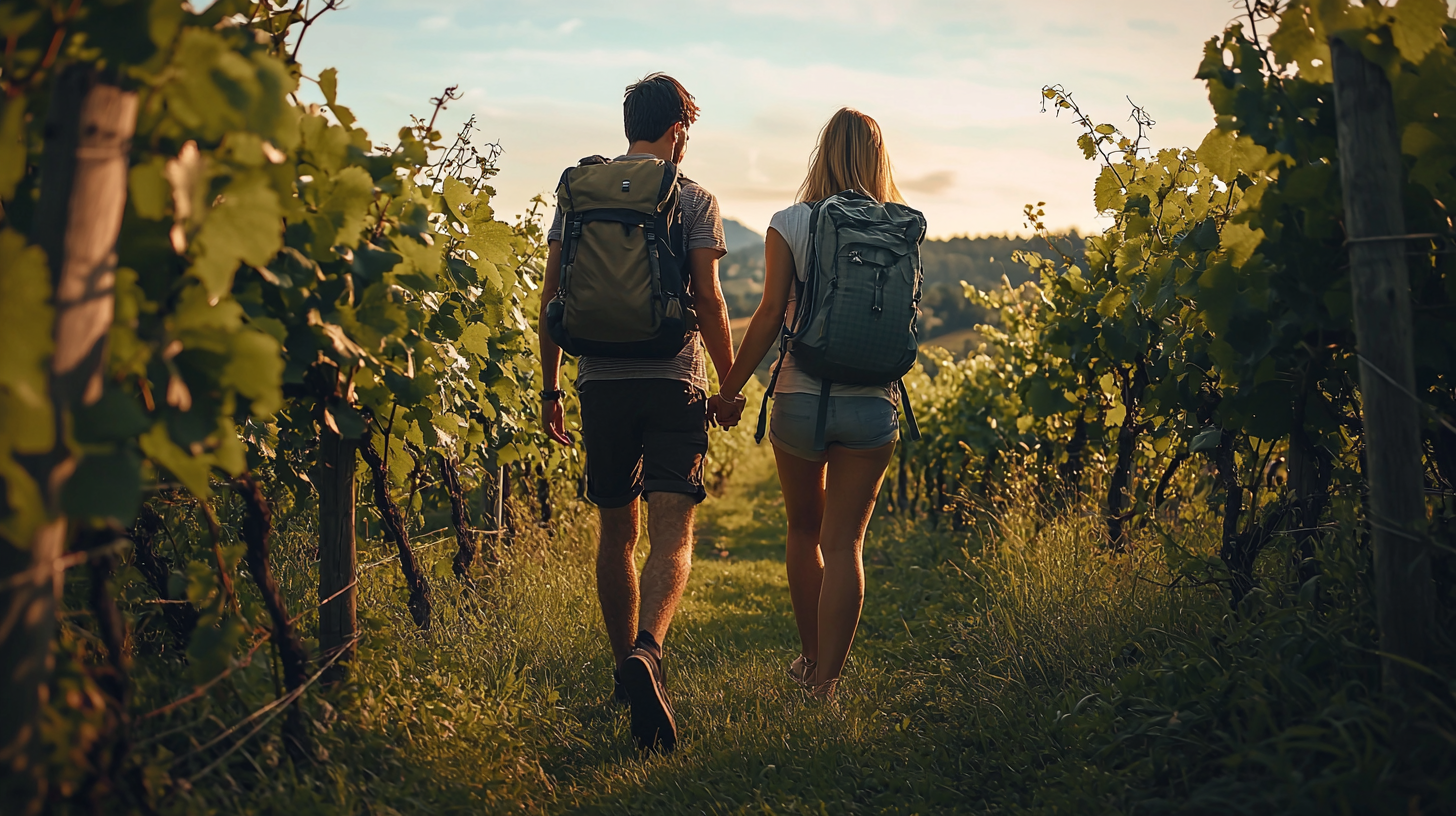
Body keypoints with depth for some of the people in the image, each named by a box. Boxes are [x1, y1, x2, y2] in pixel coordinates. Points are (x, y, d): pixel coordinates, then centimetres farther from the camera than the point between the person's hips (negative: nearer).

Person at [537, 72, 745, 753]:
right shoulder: (694, 201, 0)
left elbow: (552, 298, 7)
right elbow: (708, 299, -6)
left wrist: (549, 388, 14)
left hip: (600, 381, 4)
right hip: (673, 381, -3)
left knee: (616, 534, 15)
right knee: (672, 535, -8)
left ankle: (625, 670, 25)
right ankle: (646, 654, -32)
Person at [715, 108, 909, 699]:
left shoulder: (790, 223, -3)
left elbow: (771, 312, -9)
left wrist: (730, 389, -3)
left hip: (801, 396, -1)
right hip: (873, 402, 1)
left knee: (805, 530, 19)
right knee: (845, 543, 3)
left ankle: (811, 660, 32)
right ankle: (826, 683, -2)